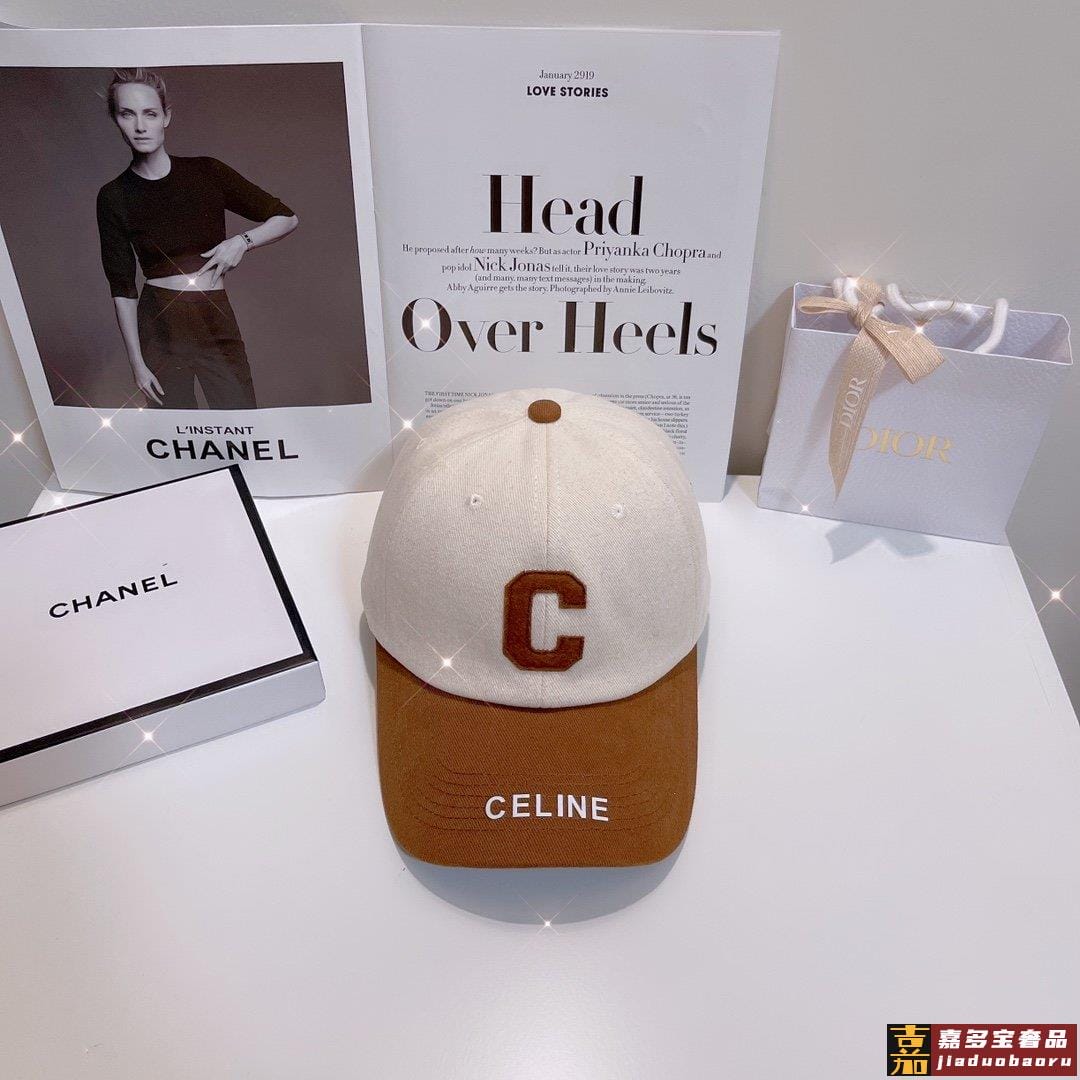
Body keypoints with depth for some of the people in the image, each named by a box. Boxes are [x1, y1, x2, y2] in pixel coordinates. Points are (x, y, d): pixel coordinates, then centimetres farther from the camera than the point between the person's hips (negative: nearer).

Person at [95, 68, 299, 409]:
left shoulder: (206, 172, 1)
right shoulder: (113, 198, 1)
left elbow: (287, 218, 7)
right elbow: (122, 289, 2)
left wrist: (242, 241, -10)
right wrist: (137, 362, -2)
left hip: (218, 324, 0)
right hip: (158, 329, 0)